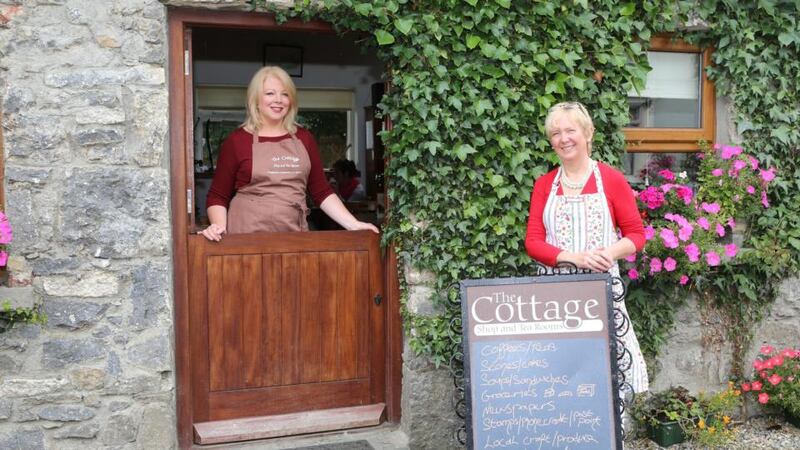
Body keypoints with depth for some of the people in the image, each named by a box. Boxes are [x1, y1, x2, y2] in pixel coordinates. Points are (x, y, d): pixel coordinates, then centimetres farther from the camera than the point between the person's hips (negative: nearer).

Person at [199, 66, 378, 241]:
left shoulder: (303, 138, 10)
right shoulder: (237, 140, 0)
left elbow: (321, 191, 11)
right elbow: (218, 196, 2)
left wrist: (353, 225, 2)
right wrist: (219, 226, -16)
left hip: (295, 236, 3)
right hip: (249, 238, -3)